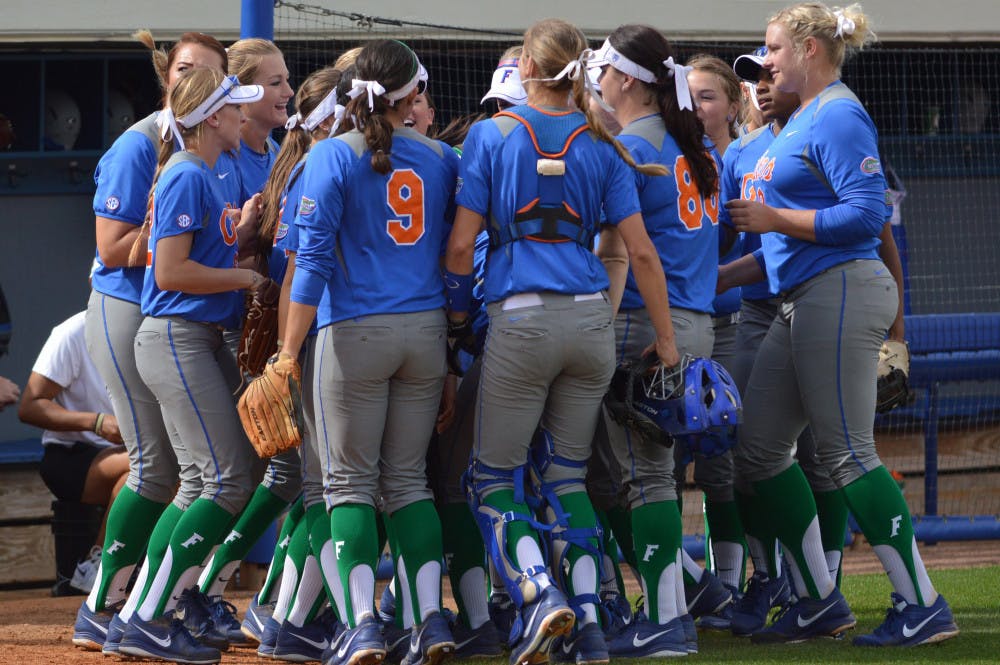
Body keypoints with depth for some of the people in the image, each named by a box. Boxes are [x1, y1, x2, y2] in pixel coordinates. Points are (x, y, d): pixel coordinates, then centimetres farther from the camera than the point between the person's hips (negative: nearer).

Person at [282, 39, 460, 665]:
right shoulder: (441, 158, 6)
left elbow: (313, 259, -10)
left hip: (355, 332, -4)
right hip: (426, 331, 4)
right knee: (408, 478, 12)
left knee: (350, 481, 3)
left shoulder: (332, 157, -6)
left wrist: (289, 351, -9)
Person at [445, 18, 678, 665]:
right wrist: (666, 338, 10)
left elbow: (461, 245, -4)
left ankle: (541, 594, -15)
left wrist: (457, 315, 11)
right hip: (591, 318, 3)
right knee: (565, 475, 14)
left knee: (495, 477, 7)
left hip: (520, 319, -3)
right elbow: (641, 253, 3)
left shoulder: (492, 134, -1)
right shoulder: (600, 145, 6)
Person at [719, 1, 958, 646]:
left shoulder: (838, 117, -11)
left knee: (848, 454, -10)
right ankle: (820, 602, 14)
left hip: (841, 294, -11)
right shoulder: (802, 121, 19)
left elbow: (866, 214, -20)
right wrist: (726, 274, 22)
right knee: (759, 450, 10)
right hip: (802, 303, 11)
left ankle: (924, 605, -6)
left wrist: (774, 219, -16)